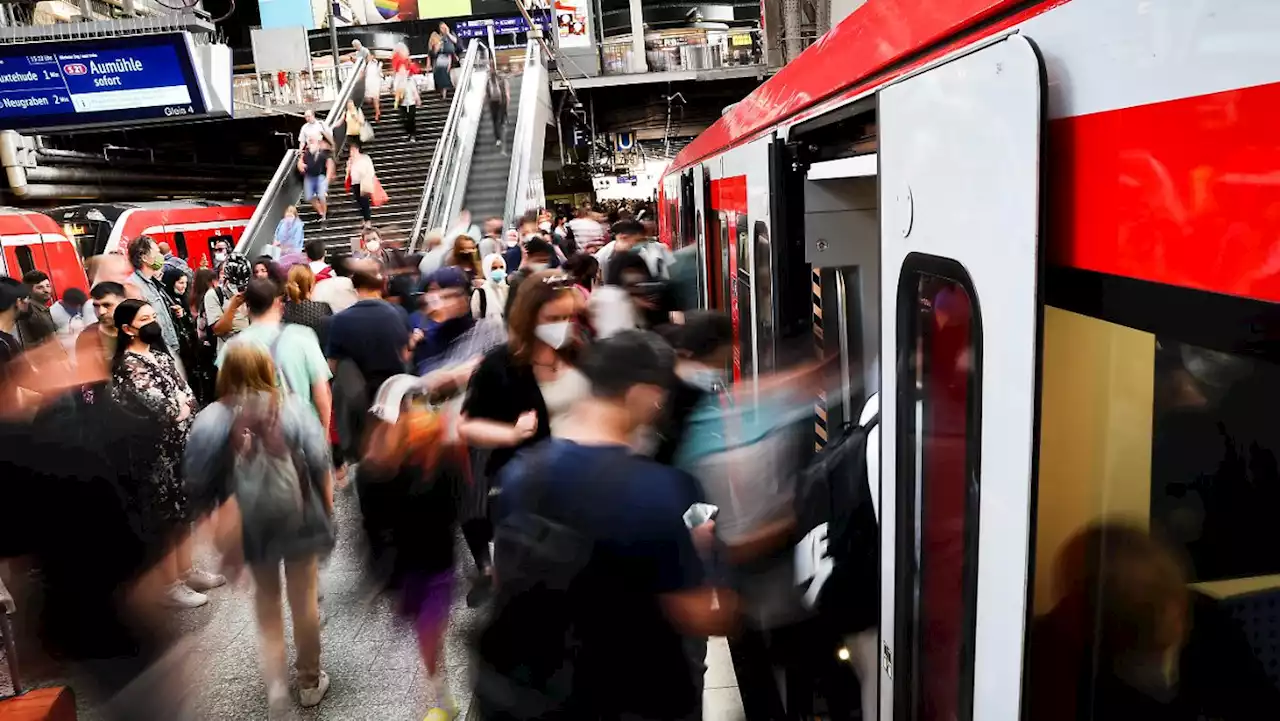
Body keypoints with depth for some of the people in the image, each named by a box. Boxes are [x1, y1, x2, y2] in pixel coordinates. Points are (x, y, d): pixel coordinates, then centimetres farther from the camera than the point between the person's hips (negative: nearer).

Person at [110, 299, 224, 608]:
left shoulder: (159, 353, 9)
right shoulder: (128, 365, -18)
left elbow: (186, 393, 13)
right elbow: (161, 408, -22)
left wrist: (182, 404, -3)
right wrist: (180, 404, -5)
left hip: (182, 443, 8)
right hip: (159, 450, -8)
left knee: (183, 510, 17)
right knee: (166, 516, 3)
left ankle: (186, 572, 30)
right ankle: (171, 585, 17)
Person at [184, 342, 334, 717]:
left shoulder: (208, 420, -10)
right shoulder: (294, 407, -13)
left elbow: (199, 483, -7)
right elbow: (320, 463, -13)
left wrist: (213, 517, 10)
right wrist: (327, 510, 3)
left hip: (251, 525, 1)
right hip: (298, 518, -1)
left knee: (266, 596, 23)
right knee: (303, 598, 15)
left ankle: (275, 678, 12)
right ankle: (309, 680, 30)